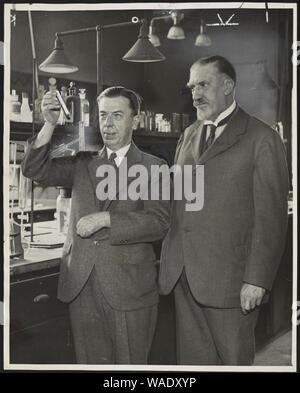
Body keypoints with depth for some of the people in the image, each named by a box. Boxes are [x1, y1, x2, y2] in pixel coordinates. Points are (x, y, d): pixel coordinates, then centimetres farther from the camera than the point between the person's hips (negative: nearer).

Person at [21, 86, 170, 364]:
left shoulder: (153, 168, 0)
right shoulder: (83, 164, 12)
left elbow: (159, 223, -11)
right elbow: (34, 170, 2)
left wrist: (105, 219, -17)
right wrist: (50, 124, -9)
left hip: (128, 288, -3)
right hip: (81, 286, 3)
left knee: (130, 364, 8)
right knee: (91, 363, 14)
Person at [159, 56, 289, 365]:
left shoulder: (261, 138, -6)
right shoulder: (188, 136, 13)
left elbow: (270, 217, -10)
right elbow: (176, 201, 13)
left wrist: (258, 280, -13)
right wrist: (169, 260, 9)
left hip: (228, 278, -5)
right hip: (183, 273, 6)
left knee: (234, 360, 9)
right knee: (192, 358, 15)